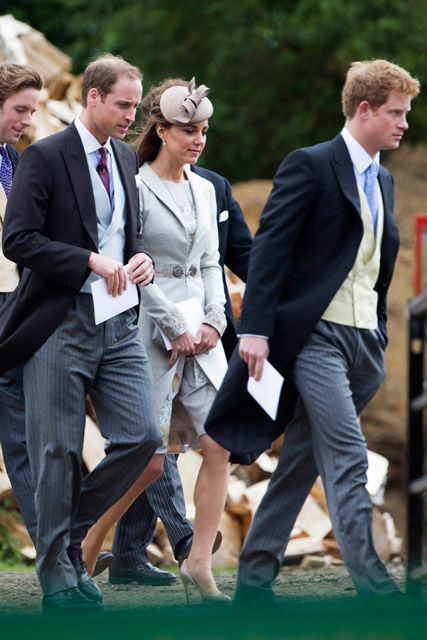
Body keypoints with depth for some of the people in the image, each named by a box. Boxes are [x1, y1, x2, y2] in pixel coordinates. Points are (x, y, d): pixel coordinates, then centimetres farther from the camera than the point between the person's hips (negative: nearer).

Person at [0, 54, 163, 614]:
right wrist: (91, 261, -19)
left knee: (142, 436, -3)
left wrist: (140, 257, 2)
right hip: (60, 322, -6)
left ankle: (72, 531, 16)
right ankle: (58, 574, 10)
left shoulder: (126, 158, 14)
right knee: (59, 451, 0)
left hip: (117, 324, 6)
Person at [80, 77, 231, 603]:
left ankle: (199, 563, 0)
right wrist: (176, 328, -13)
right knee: (150, 457, -4)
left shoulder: (204, 190, 13)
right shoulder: (136, 187, -9)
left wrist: (214, 321, 1)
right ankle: (86, 549, 13)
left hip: (196, 332, 7)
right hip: (149, 329, -7)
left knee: (219, 444, -4)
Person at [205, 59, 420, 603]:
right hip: (317, 334, -7)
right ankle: (372, 586, -18)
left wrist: (382, 339, 17)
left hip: (364, 340, 7)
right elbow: (269, 249, -11)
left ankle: (255, 579, 15)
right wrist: (256, 329, -19)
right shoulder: (310, 166, -6)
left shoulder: (382, 181, 17)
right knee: (348, 460, -15)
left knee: (300, 464, 9)